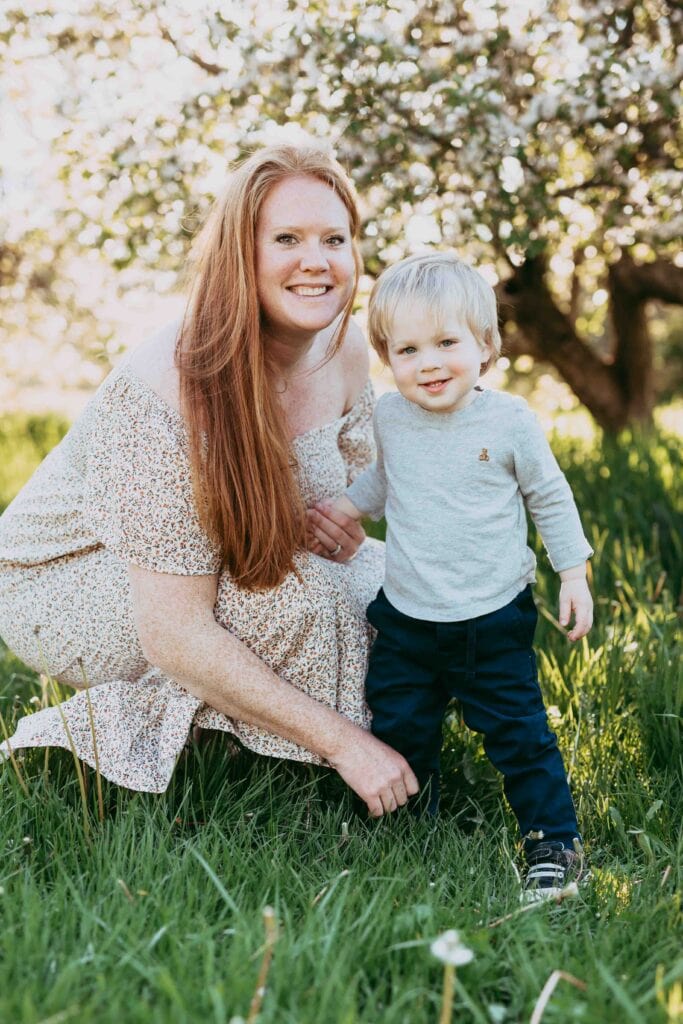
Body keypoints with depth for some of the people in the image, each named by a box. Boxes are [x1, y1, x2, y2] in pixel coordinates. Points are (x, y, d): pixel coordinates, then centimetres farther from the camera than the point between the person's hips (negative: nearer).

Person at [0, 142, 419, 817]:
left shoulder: (345, 350, -11)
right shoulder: (169, 394, -34)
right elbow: (177, 637, -35)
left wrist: (340, 523, -16)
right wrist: (342, 741, -32)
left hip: (226, 565, 8)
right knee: (293, 597, -31)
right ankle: (104, 726, -8)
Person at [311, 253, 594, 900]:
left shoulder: (509, 421, -10)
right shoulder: (388, 419, -2)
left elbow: (549, 498, 2)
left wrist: (573, 572, 1)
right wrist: (340, 510, 5)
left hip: (494, 621, -3)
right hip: (406, 619, 3)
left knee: (517, 732, 3)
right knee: (397, 729, 10)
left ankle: (554, 842, 19)